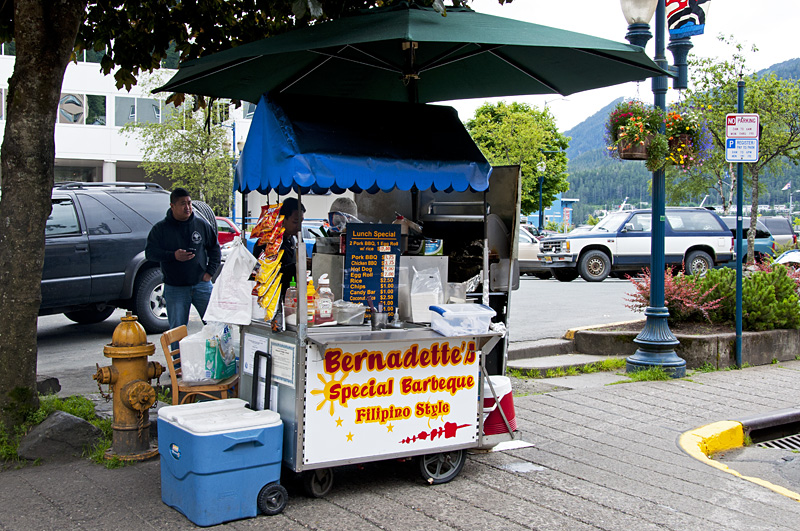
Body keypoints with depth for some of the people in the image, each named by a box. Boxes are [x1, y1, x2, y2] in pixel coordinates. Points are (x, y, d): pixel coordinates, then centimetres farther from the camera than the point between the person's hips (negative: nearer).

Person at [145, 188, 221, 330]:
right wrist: (173, 256, -18)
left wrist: (210, 271, 3)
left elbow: (214, 248, 14)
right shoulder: (161, 228, 0)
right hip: (175, 288, -1)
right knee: (177, 330, 2)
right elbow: (150, 252, -3)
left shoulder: (201, 224, 6)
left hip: (202, 285, 1)